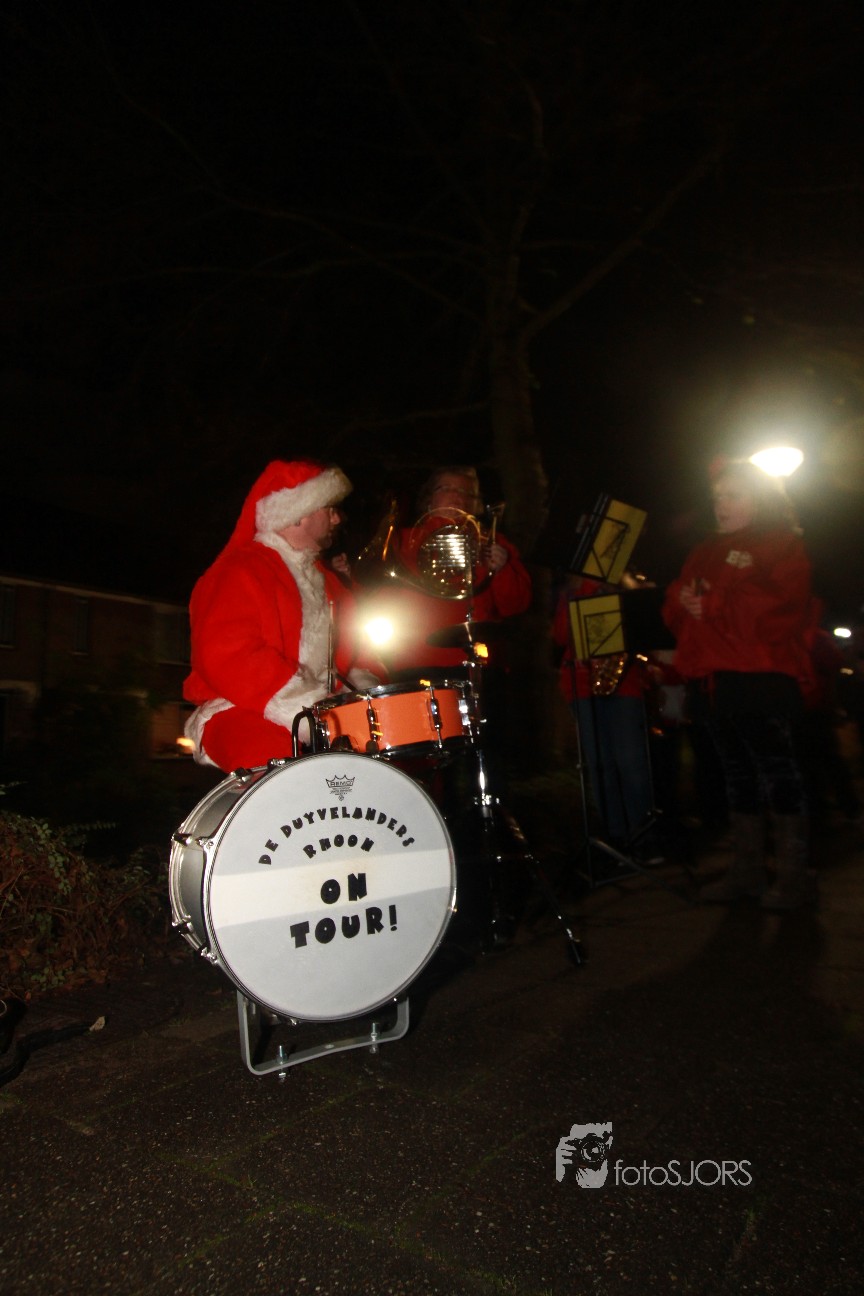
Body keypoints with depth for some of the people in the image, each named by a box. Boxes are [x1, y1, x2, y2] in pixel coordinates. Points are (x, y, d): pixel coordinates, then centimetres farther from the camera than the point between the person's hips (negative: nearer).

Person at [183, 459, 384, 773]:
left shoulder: (323, 577, 21)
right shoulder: (236, 572, -7)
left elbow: (347, 643, 25)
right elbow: (226, 659, -19)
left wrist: (365, 683, 2)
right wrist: (308, 705, -25)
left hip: (322, 712, 8)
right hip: (241, 715, -7)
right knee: (273, 755, -38)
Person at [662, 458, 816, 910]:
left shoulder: (784, 545, 2)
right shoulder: (705, 553, 22)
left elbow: (772, 606, -15)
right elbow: (676, 610, 15)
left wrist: (711, 607, -14)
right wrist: (684, 603, -7)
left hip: (761, 680, -7)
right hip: (711, 680, 7)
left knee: (778, 771, -2)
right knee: (737, 772, 11)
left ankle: (793, 873, 8)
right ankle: (746, 869, 20)